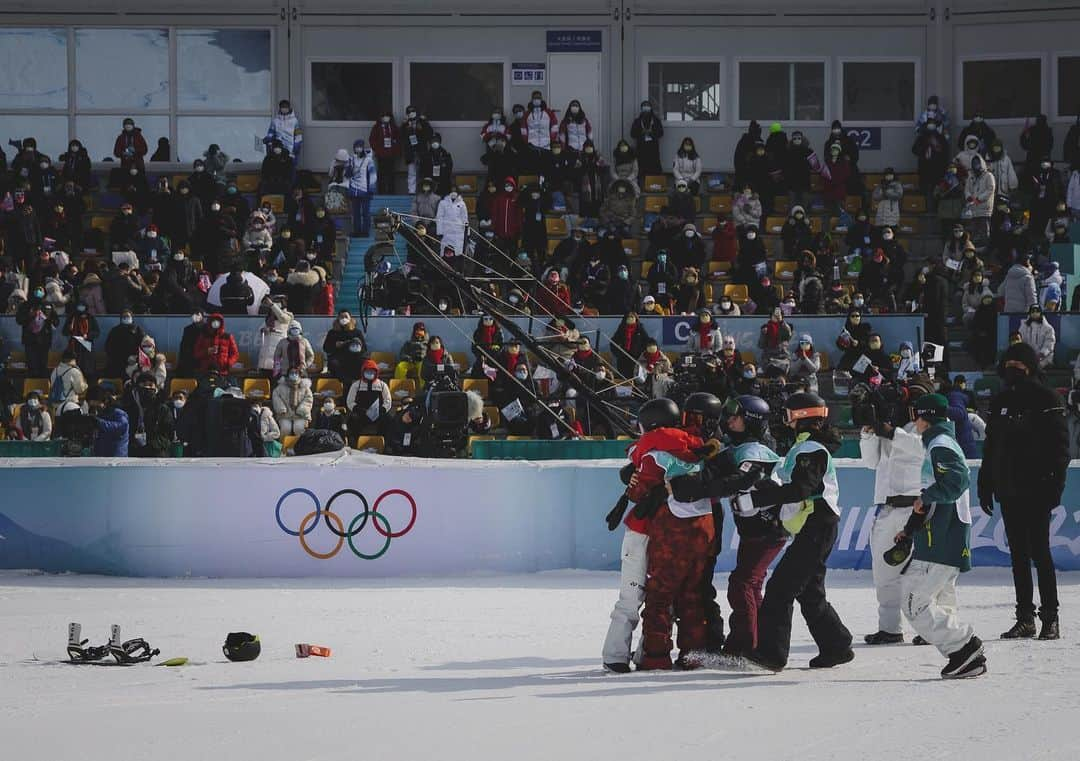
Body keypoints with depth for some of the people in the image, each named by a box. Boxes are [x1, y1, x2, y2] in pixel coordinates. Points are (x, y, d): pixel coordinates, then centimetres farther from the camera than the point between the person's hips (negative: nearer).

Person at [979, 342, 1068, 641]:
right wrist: (985, 485, 14)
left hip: (1036, 490, -6)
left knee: (1039, 552, -7)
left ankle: (1050, 619, -4)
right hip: (1008, 490, 6)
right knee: (1018, 555, 8)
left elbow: (1060, 446, -8)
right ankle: (1025, 619, 11)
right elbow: (990, 447, 18)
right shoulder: (1000, 402, 14)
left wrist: (1055, 485, -16)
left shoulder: (1046, 399, -3)